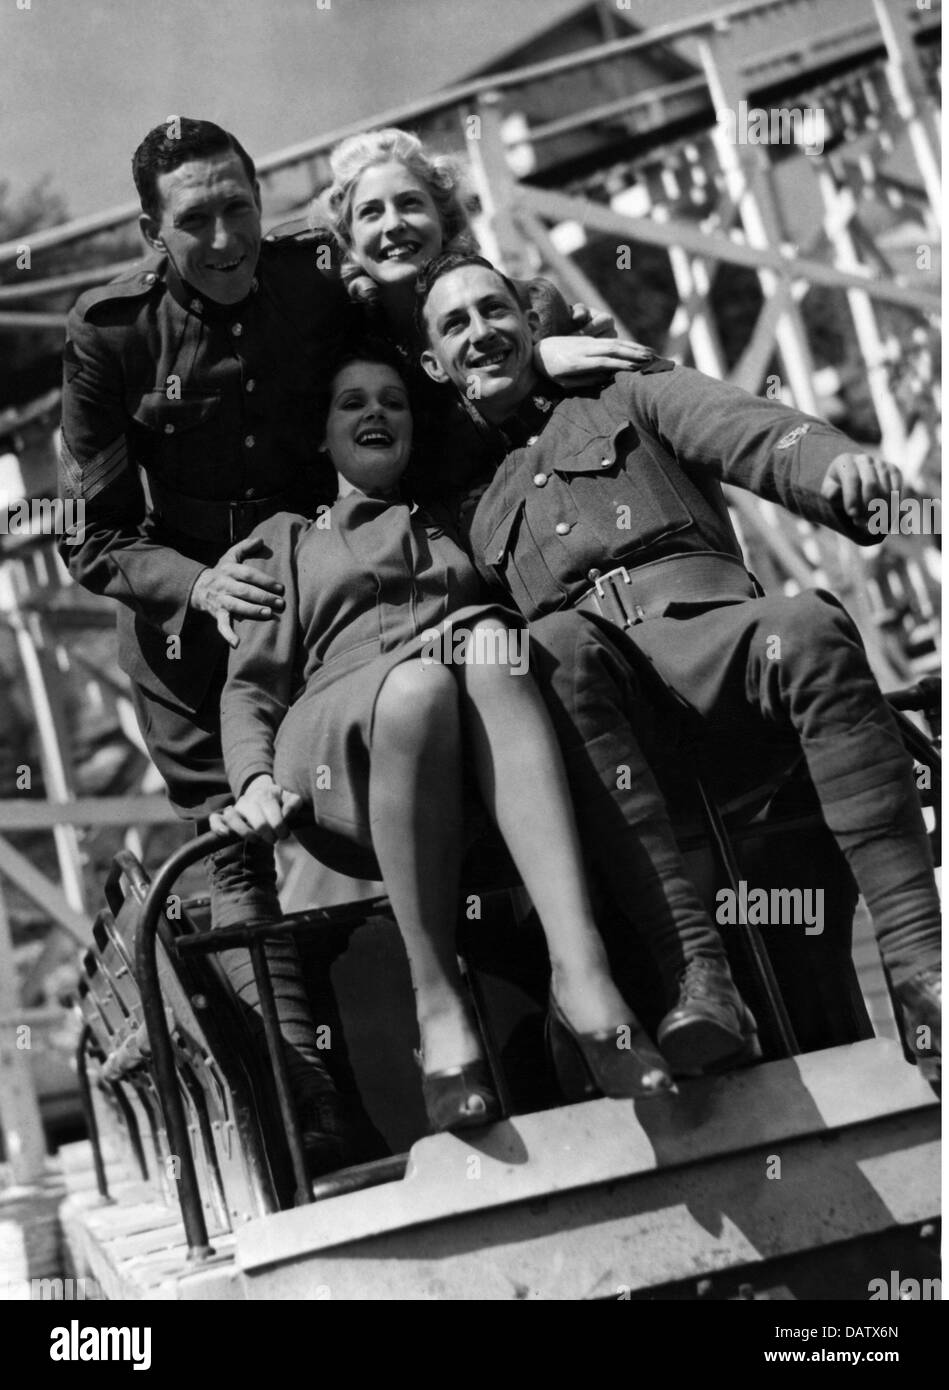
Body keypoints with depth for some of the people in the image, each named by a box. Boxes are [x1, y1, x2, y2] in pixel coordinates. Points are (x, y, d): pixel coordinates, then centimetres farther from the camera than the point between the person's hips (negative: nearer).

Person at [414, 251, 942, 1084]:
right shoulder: (469, 505, 34)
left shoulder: (632, 400, 29)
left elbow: (754, 435, 9)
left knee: (808, 629, -34)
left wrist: (837, 464, -15)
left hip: (702, 625, -1)